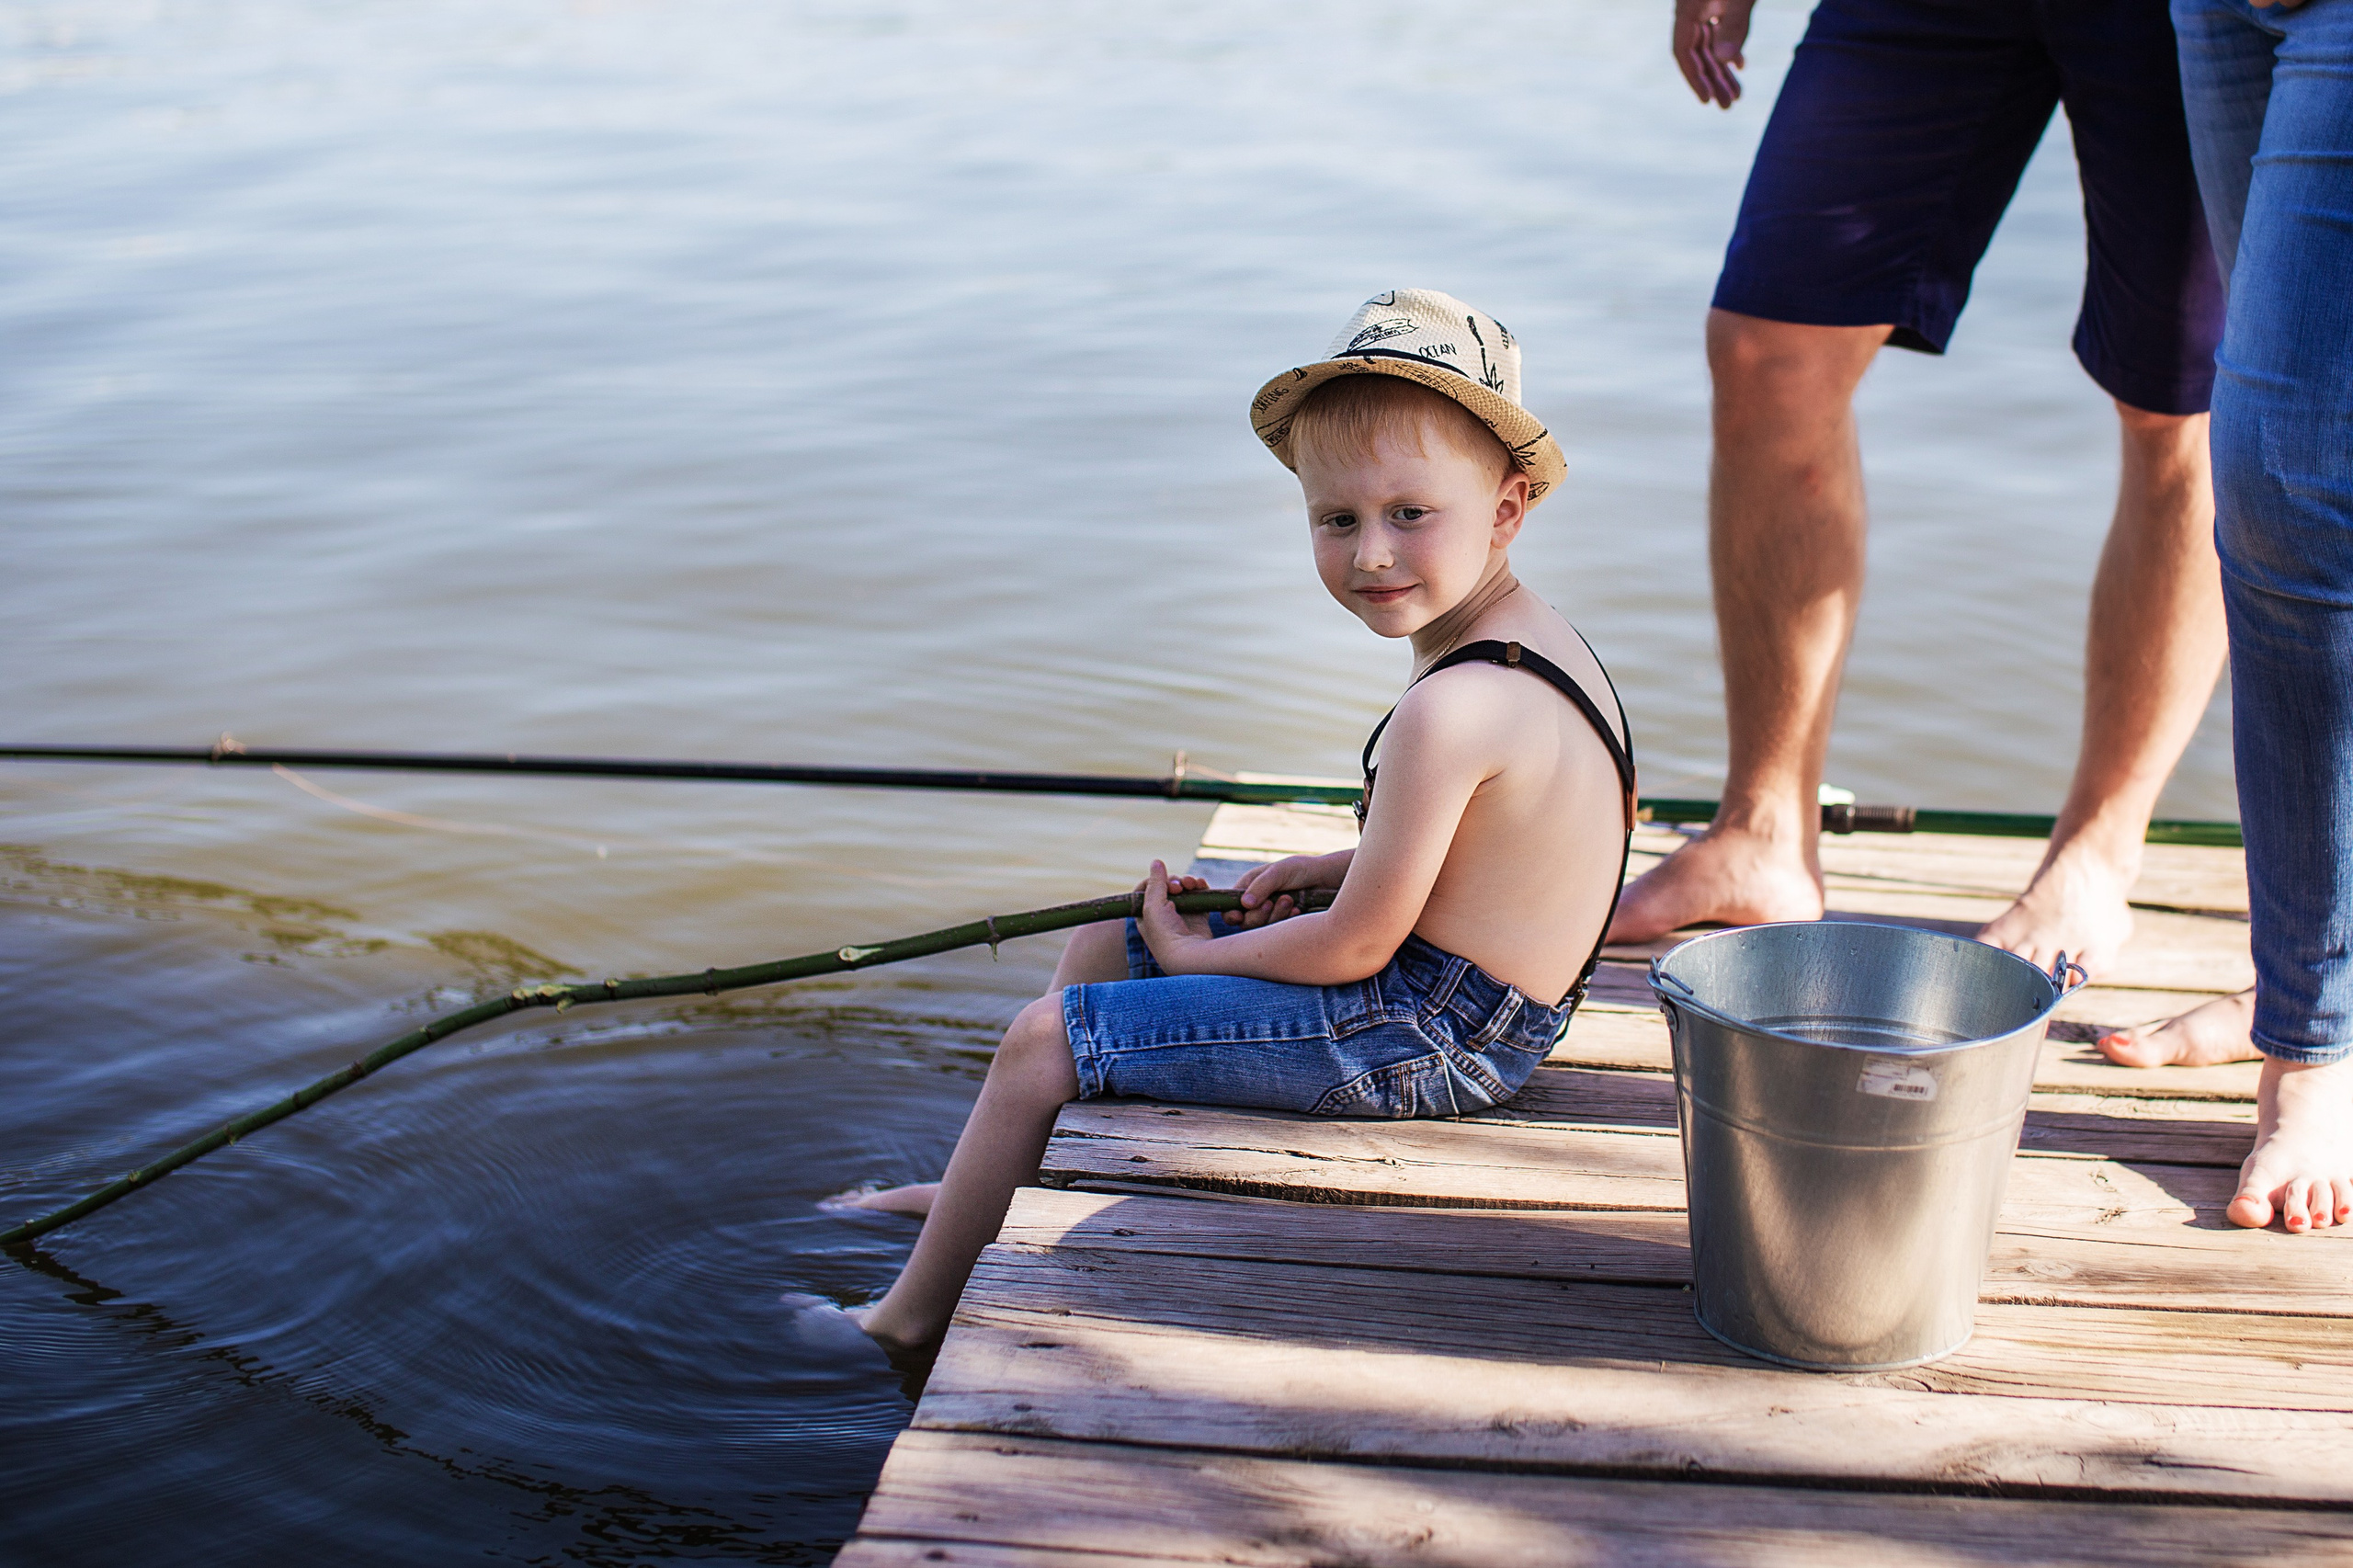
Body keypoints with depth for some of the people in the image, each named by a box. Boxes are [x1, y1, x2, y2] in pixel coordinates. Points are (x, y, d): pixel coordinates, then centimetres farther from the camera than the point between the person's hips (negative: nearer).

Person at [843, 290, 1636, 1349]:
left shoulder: (1450, 708, -29)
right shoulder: (1536, 642, 2)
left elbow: (1357, 946, -23)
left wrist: (1196, 955, -7)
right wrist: (1329, 867, 7)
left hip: (1424, 1039, -10)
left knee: (1040, 1044, -3)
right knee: (1101, 943, 21)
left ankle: (910, 1319, 13)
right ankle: (984, 1195, 36)